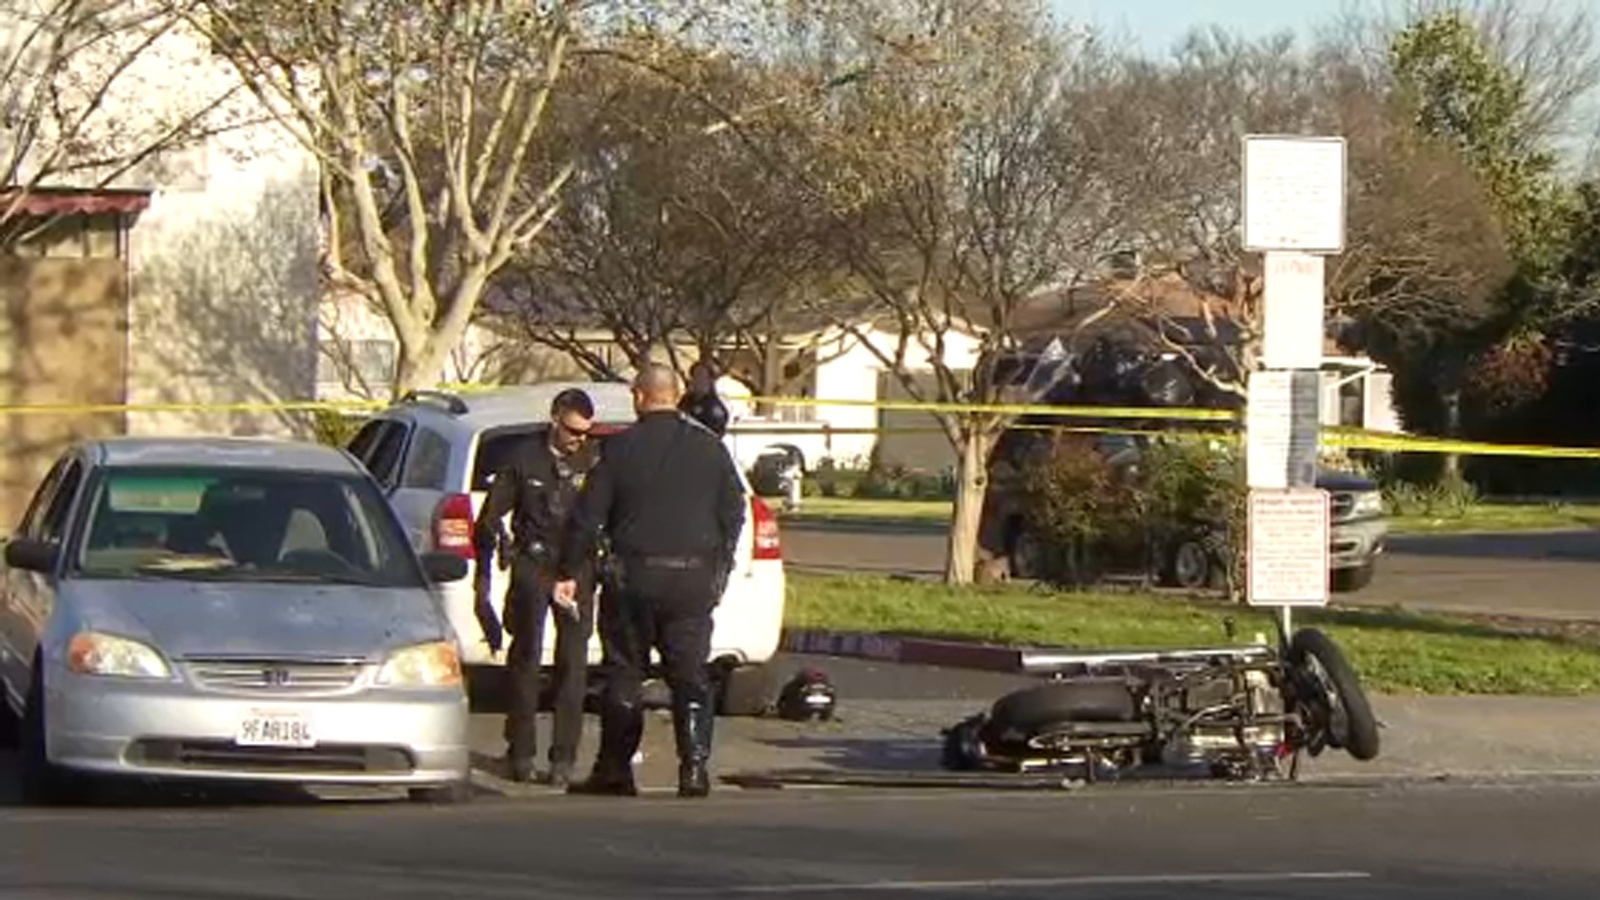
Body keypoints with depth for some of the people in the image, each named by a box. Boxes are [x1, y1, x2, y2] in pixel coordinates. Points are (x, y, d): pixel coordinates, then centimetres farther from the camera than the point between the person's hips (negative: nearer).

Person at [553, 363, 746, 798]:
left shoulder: (622, 448, -5)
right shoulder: (709, 448, 3)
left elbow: (587, 516, -4)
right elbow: (733, 513, 8)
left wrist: (569, 571, 4)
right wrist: (720, 570, 19)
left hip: (634, 576, -2)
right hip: (694, 578, 2)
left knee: (624, 674, 8)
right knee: (690, 673, 4)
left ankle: (615, 769, 12)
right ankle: (694, 766, -8)